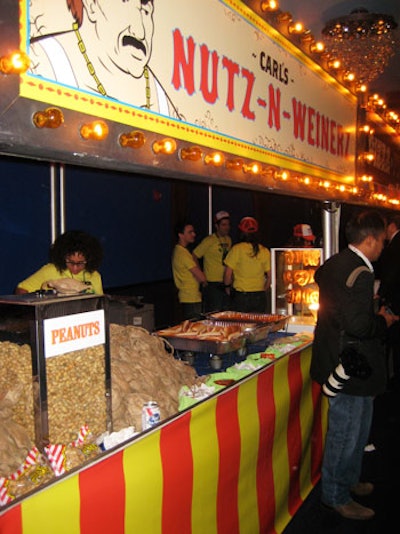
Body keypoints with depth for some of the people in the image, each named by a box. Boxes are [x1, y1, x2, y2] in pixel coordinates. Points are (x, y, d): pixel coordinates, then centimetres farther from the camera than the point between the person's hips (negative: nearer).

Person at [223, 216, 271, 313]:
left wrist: (228, 287, 11)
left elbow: (228, 274, -8)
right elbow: (269, 276, 3)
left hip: (240, 295, -3)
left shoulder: (237, 249, -9)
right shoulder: (264, 251, 0)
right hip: (260, 296, 3)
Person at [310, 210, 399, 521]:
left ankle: (349, 481, 42)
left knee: (358, 428, 25)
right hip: (350, 366, -11)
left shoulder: (335, 264, 8)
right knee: (345, 433, 6)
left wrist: (375, 315, 15)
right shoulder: (359, 273, -23)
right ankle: (336, 496, 24)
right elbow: (358, 325, -29)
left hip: (337, 358, 11)